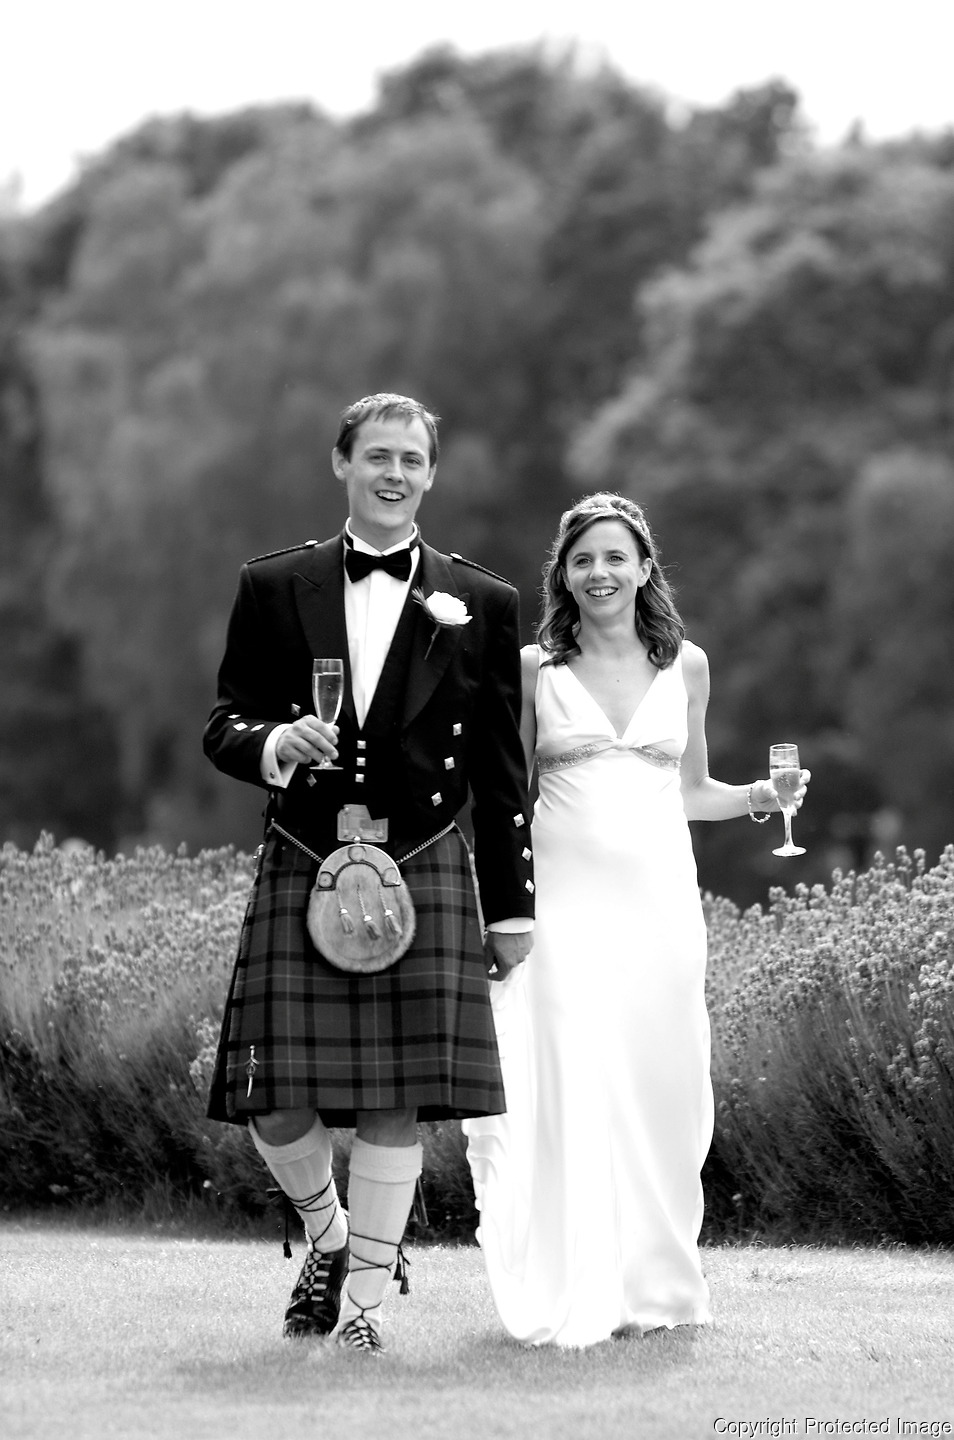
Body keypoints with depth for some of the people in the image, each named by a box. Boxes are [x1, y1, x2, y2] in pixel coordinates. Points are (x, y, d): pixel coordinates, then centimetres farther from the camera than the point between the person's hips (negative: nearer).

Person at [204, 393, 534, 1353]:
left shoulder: (480, 605, 7)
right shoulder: (274, 588, 7)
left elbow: (499, 772, 8)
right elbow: (223, 725, 8)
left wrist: (511, 910, 7)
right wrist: (272, 744, -15)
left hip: (423, 876, 0)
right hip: (301, 870, 1)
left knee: (398, 1101, -4)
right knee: (274, 1102, -3)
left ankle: (364, 1298, 7)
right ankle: (328, 1233, 26)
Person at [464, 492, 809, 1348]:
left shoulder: (686, 666, 10)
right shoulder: (535, 669, 4)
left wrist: (758, 797, 1)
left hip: (660, 898, 2)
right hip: (566, 899, -2)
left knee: (662, 1087, 2)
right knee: (572, 1086, -11)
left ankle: (654, 1283, 16)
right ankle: (574, 1299, -7)